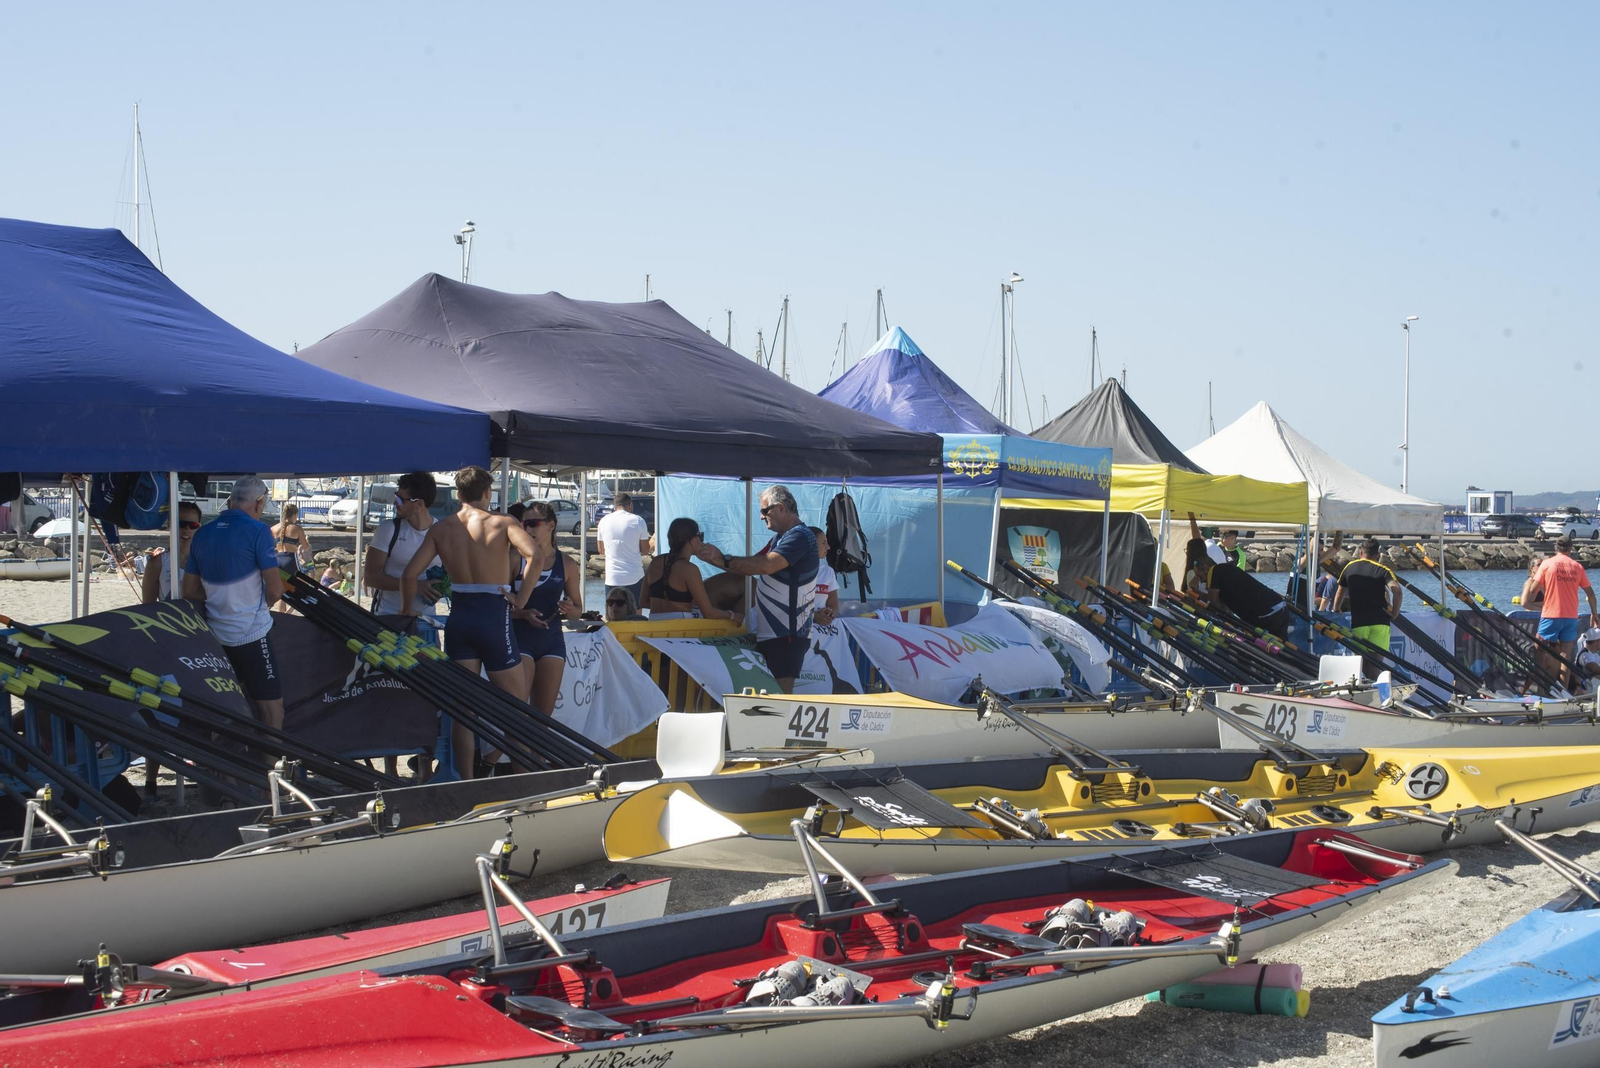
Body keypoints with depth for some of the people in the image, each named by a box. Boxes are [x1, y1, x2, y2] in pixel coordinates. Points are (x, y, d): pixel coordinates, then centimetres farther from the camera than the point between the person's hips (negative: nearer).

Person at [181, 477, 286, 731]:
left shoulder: (202, 534, 8)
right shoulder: (257, 531, -11)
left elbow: (190, 592, 13)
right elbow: (275, 590, -12)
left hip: (216, 634, 7)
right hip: (252, 633, -7)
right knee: (271, 706, -3)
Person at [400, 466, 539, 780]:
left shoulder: (441, 529, 5)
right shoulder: (502, 523, -5)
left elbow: (409, 573, -1)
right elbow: (533, 555, -22)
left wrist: (408, 609, 13)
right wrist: (521, 598, -13)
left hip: (459, 618, 3)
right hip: (494, 616, -3)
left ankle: (465, 780, 8)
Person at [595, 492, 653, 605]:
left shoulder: (604, 521, 4)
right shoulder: (638, 521, -4)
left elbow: (601, 550, 12)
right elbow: (645, 550, 0)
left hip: (612, 578, 2)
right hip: (635, 578, -2)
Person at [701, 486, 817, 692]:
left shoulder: (799, 536, -13)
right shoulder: (780, 538, 19)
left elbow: (766, 566, -26)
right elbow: (752, 566, 17)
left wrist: (724, 559, -18)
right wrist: (716, 559, 5)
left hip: (787, 634, -10)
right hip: (768, 631, 10)